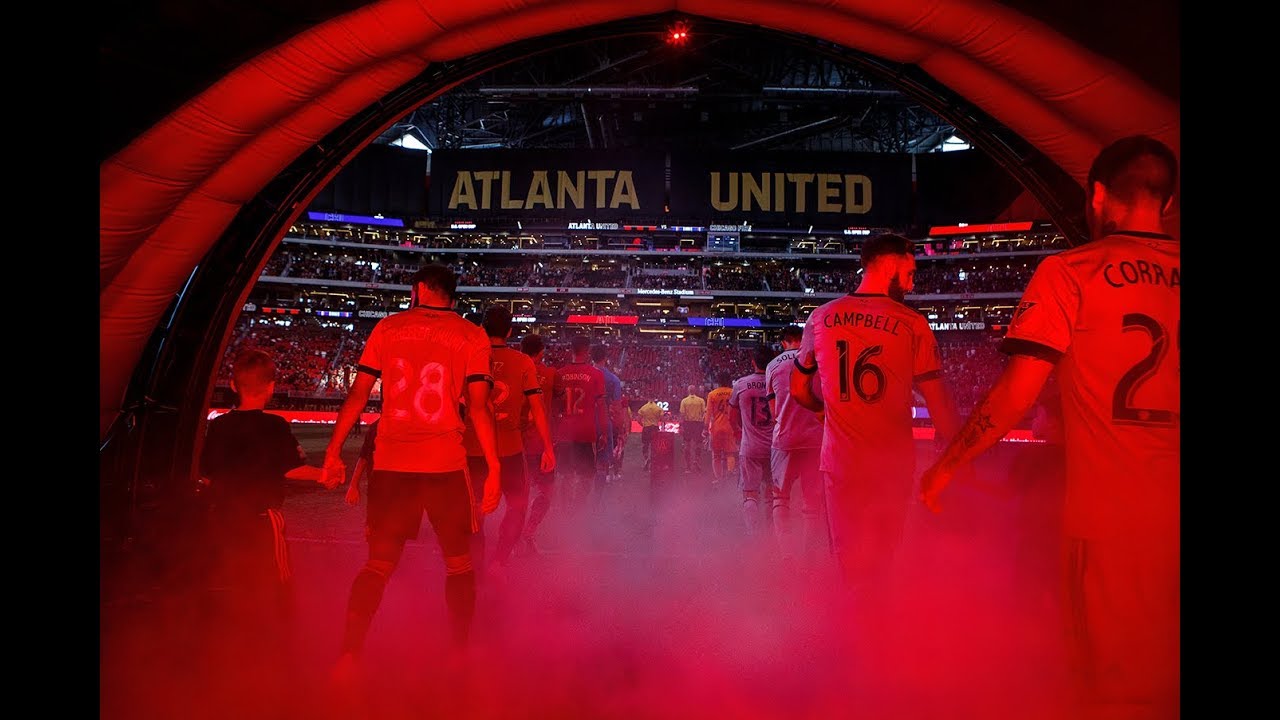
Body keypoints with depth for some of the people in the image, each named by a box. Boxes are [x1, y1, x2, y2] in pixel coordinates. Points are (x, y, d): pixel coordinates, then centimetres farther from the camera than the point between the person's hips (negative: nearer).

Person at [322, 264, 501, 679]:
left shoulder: (387, 328, 8)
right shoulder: (471, 337, 2)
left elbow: (357, 394, 5)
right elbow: (478, 406, -5)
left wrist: (334, 450, 12)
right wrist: (493, 468, -3)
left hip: (390, 462, 2)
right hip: (445, 464, -1)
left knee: (378, 564, 11)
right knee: (458, 562, 14)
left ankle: (349, 654, 1)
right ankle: (460, 654, 21)